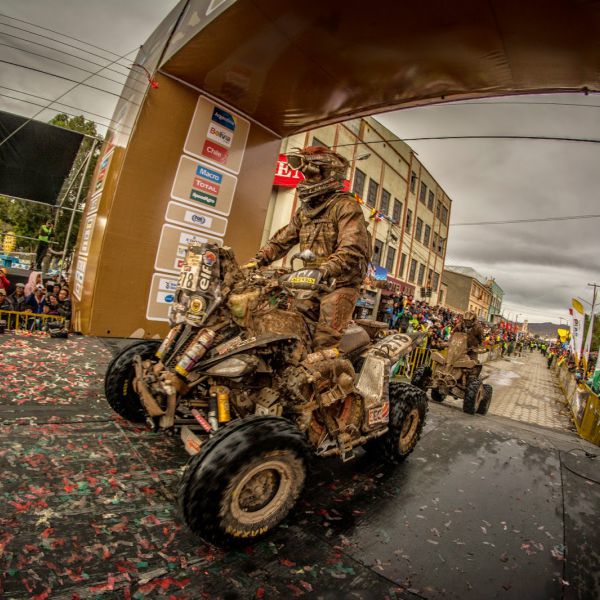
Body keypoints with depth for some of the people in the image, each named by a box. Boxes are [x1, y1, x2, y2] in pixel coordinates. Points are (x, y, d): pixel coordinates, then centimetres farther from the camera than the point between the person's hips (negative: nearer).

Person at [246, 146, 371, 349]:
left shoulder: (346, 206, -8)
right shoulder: (305, 210, 18)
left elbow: (352, 249, -22)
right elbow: (282, 240, 17)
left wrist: (324, 270, -37)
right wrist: (258, 260, 2)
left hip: (340, 284, -7)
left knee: (323, 343, -20)